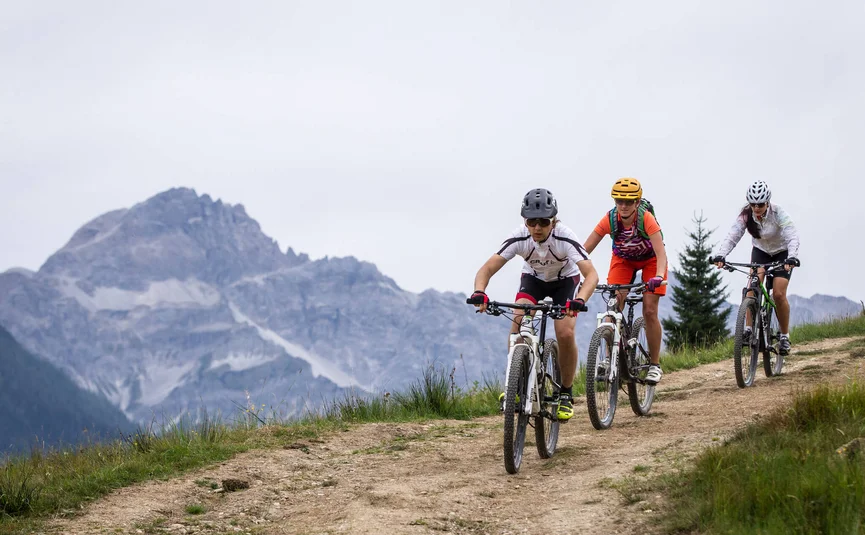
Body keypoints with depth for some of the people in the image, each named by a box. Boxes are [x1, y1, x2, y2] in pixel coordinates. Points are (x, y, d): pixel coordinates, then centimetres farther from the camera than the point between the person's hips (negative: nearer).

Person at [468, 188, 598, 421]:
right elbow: (486, 269, -33)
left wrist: (579, 300, -61)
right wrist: (479, 292, -53)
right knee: (518, 321, -25)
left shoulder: (565, 238, -35)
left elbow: (591, 274, -42)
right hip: (533, 278, 2)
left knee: (565, 334, -22)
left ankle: (566, 394, 0)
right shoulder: (519, 238, -30)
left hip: (565, 280, -2)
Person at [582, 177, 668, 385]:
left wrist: (658, 276, -59)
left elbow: (661, 253, -41)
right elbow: (585, 250, -29)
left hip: (650, 259, -2)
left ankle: (655, 365, 3)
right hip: (623, 259, 2)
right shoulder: (610, 219, -29)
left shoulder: (646, 218, -35)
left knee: (649, 311, -10)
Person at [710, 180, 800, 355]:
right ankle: (749, 328, -21)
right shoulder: (746, 215, -23)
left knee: (779, 294, -15)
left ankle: (785, 336, 1)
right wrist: (720, 255, -51)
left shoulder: (778, 213, -30)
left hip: (782, 252, -3)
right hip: (760, 251, 3)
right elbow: (732, 237, -33)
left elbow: (792, 236, -41)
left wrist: (792, 257, -60)